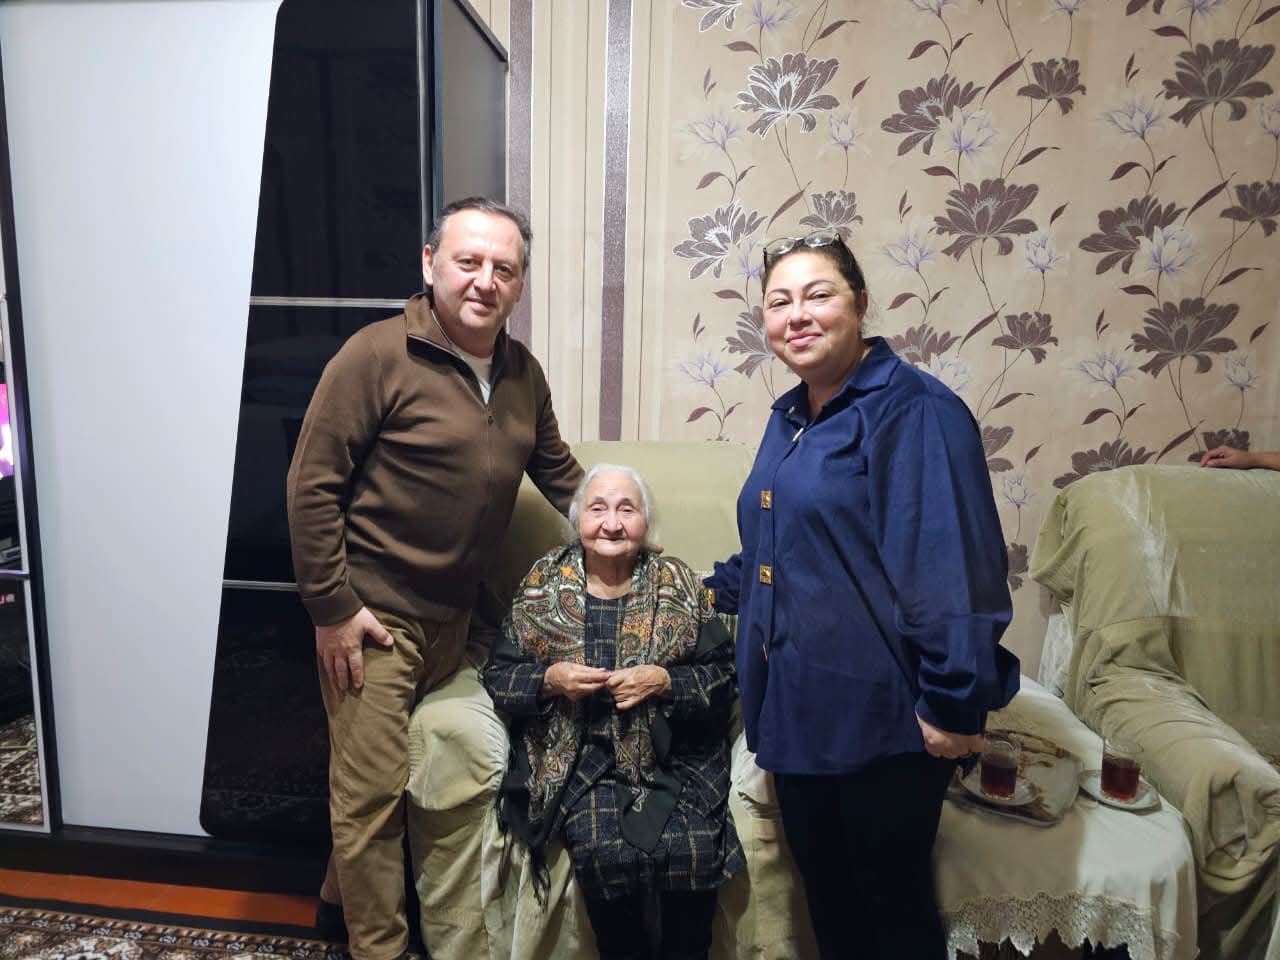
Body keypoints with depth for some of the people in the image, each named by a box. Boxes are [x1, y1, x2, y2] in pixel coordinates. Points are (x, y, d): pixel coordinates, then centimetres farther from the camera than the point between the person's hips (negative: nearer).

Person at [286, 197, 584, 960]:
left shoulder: (523, 373, 4)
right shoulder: (377, 356, -16)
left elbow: (559, 472, 15)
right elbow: (313, 486, -15)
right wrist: (332, 609, -16)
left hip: (454, 613, 7)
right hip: (373, 614, -7)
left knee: (415, 774, 21)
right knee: (373, 789, 3)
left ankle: (345, 890, 45)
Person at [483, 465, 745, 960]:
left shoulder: (679, 584, 3)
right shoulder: (542, 584, 5)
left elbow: (724, 677, 1)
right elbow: (497, 676, 7)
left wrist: (664, 682, -15)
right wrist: (549, 679, -11)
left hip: (669, 753, 0)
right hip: (576, 753, 0)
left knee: (692, 849, -24)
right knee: (604, 853, -25)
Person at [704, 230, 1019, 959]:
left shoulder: (914, 412, -15)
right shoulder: (790, 417, 11)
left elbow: (955, 571, -21)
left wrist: (955, 706, -21)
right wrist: (716, 593, 23)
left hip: (883, 716, -7)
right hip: (797, 709, 8)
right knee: (827, 898, 21)